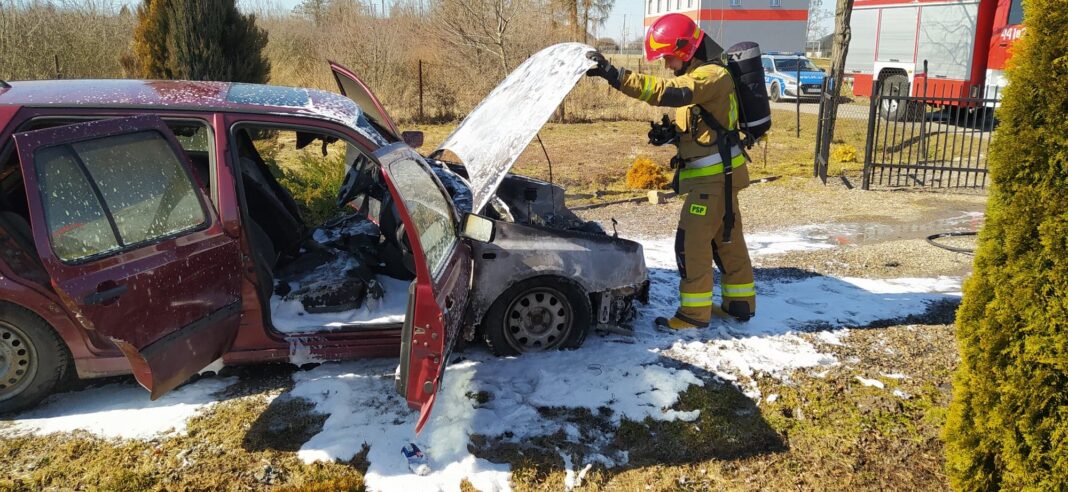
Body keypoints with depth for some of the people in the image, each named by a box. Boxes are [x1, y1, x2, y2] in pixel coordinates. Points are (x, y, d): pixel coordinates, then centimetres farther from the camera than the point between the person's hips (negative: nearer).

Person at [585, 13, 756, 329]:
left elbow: (668, 92, -35)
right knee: (727, 240, 17)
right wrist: (670, 132, 1)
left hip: (715, 175, -10)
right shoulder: (696, 74, 14)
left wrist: (616, 76, -41)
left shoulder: (712, 74, -18)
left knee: (691, 242, -6)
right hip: (716, 173, 10)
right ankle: (740, 304, 29)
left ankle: (694, 313, 3)